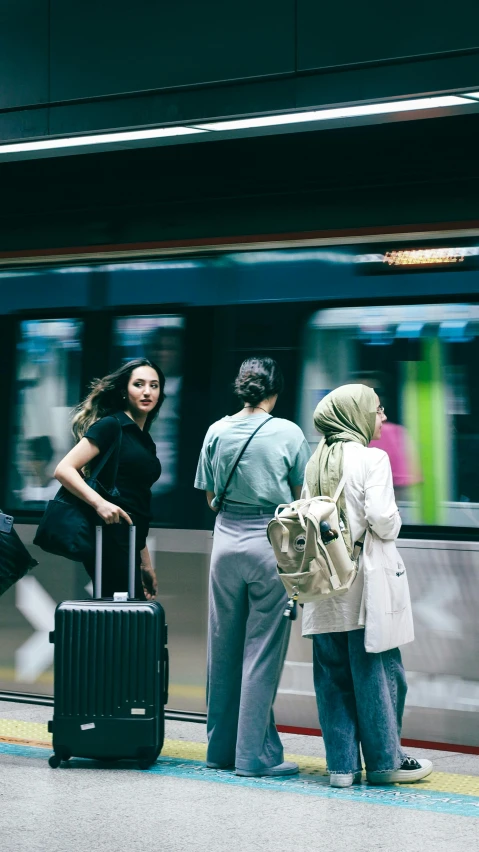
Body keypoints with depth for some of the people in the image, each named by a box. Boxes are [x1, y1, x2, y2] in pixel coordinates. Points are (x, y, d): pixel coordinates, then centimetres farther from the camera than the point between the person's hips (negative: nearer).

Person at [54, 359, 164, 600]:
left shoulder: (145, 442, 20)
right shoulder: (111, 426, -4)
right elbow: (64, 469, -13)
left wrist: (145, 563, 21)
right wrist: (99, 502, -27)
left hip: (127, 544, 8)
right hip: (110, 539, -8)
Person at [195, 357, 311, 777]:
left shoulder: (217, 431, 3)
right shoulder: (288, 433, -6)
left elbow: (211, 498, 10)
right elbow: (302, 497, 1)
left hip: (227, 542, 4)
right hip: (272, 543, -4)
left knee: (223, 649, 12)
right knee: (262, 651, 1)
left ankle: (221, 748, 21)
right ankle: (254, 754, 3)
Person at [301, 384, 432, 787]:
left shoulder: (316, 462, 9)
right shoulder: (372, 458, -10)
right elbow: (382, 516, -18)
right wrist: (392, 528, 1)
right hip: (362, 582, -6)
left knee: (333, 675, 8)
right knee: (377, 670, 4)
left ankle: (342, 765, 10)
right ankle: (385, 760, 12)